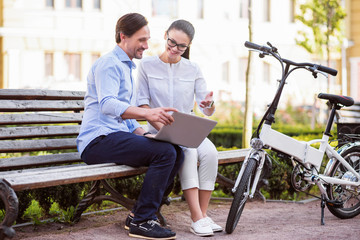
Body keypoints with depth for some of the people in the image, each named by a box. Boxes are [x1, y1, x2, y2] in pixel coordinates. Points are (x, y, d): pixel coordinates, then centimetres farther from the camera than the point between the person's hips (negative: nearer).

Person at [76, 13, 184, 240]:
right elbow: (107, 105, -26)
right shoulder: (109, 63, -7)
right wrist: (147, 113, -41)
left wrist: (143, 134, 9)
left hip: (118, 136, 9)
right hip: (98, 141, -9)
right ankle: (142, 221, -18)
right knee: (164, 152, -25)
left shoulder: (128, 67, 25)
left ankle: (141, 213, -1)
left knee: (177, 152, -7)